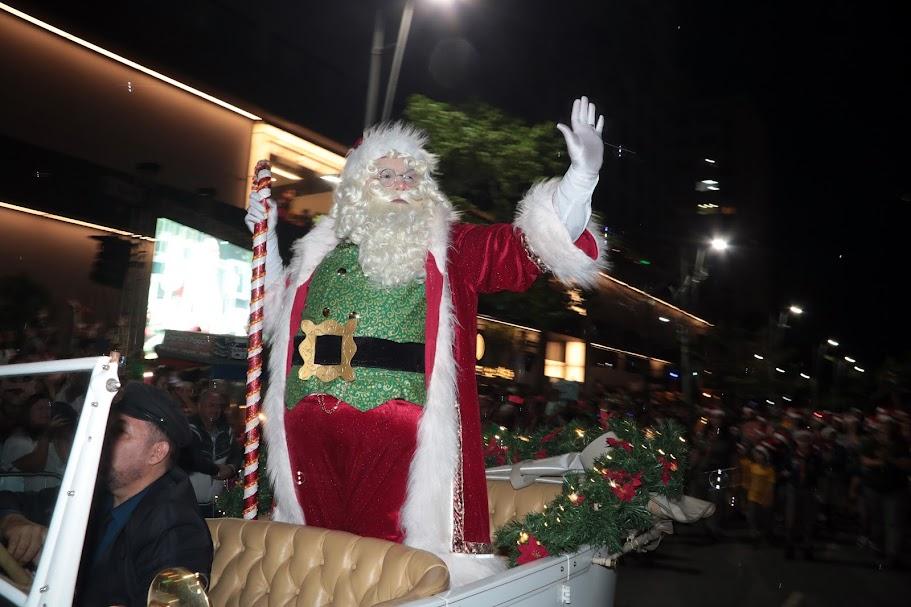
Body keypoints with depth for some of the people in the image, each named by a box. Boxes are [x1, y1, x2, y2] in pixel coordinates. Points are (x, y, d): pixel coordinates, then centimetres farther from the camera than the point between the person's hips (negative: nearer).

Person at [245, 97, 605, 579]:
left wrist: (583, 173, -15)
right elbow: (278, 308, 31)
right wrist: (266, 235, 25)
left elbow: (523, 248, -5)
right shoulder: (324, 247, 17)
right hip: (311, 429, 4)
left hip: (399, 430, -3)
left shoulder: (449, 248, 8)